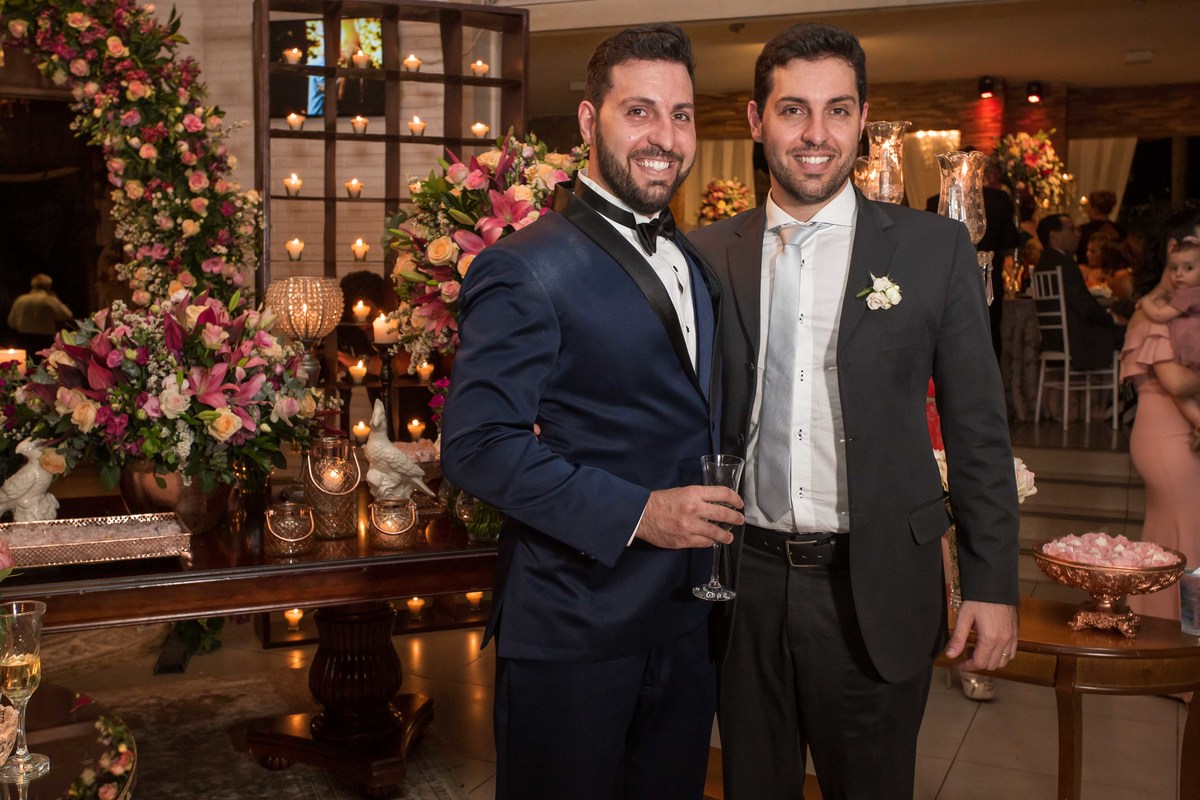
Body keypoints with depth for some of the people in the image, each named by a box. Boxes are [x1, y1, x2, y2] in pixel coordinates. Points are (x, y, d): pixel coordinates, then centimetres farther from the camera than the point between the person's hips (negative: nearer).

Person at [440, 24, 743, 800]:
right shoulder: (525, 270, -14)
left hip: (689, 615, 7)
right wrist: (635, 514, -24)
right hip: (575, 625, -7)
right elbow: (477, 443, -21)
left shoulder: (696, 263, 12)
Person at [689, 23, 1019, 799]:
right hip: (745, 585, 2)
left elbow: (977, 427, -1)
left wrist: (993, 584, -3)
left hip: (875, 589, -1)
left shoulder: (935, 248, -3)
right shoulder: (711, 255, 1)